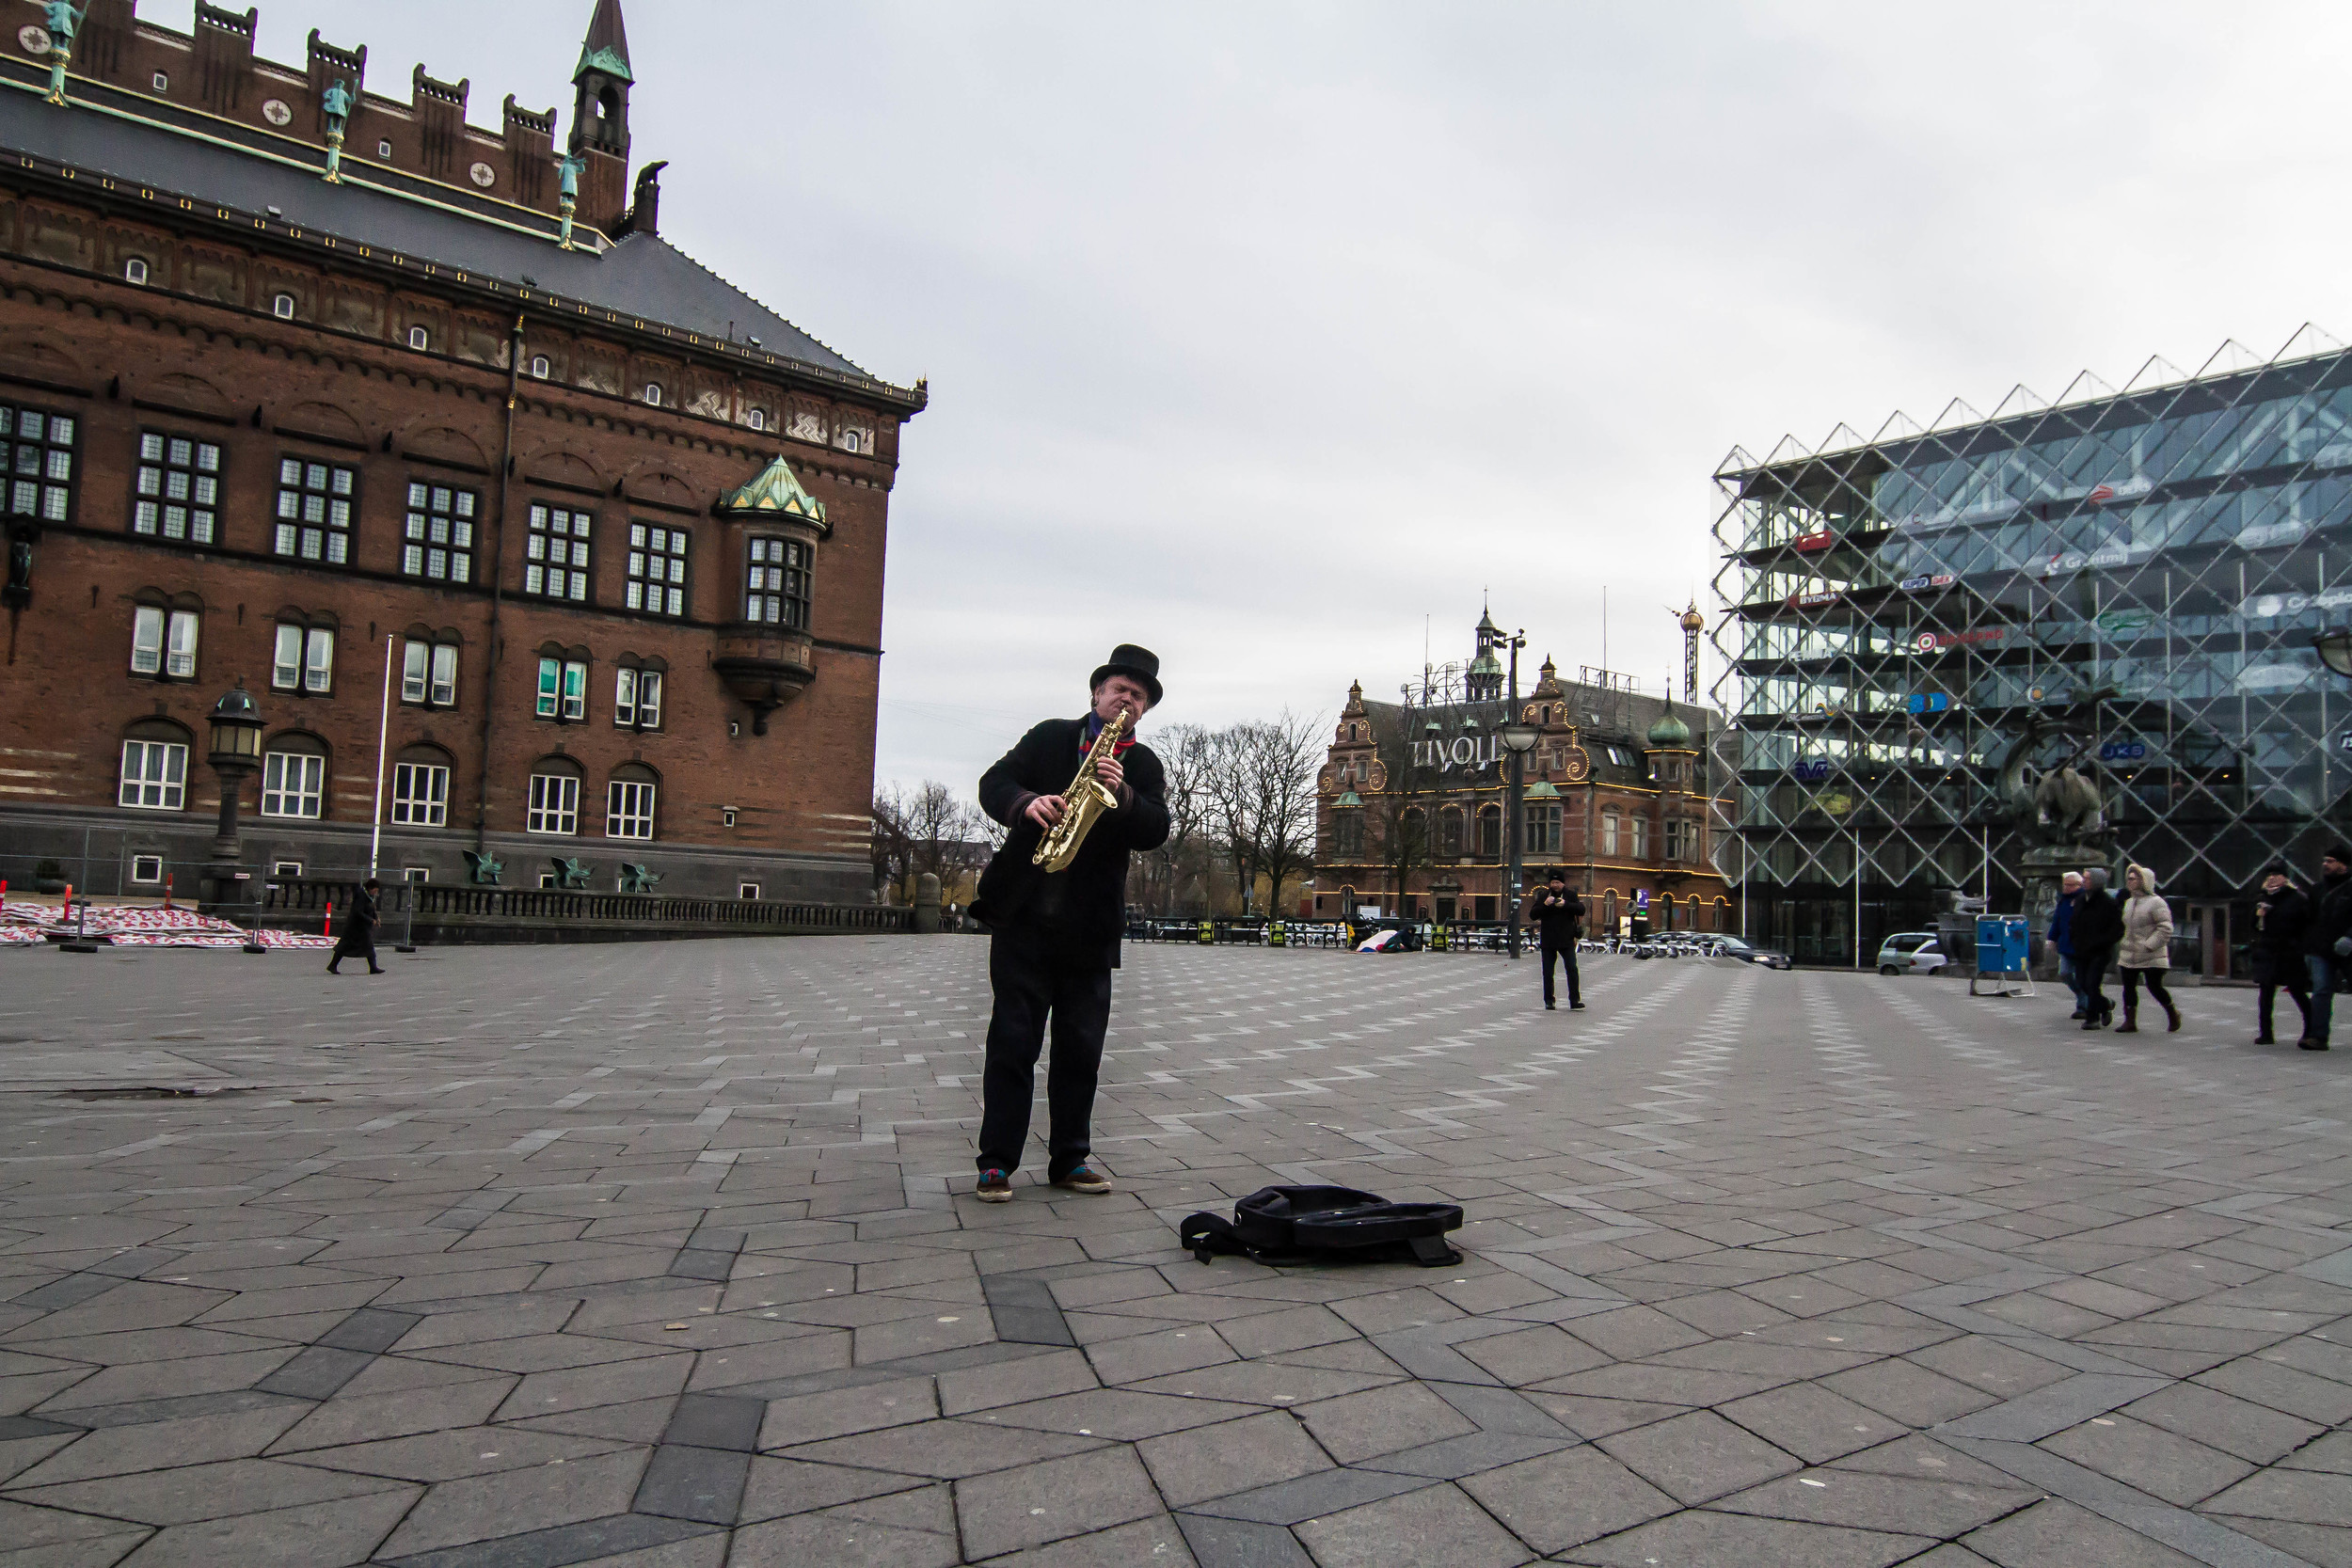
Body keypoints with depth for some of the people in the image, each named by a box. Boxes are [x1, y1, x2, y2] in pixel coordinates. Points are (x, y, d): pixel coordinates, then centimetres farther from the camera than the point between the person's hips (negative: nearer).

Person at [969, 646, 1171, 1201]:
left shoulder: (1144, 766, 10)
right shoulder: (1049, 736, 8)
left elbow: (1154, 833, -4)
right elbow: (994, 782, -1)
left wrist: (1122, 794, -21)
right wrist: (1027, 801, -21)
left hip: (1090, 928, 2)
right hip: (1024, 913, -2)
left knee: (1081, 1048, 6)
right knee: (1012, 1041, 0)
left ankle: (1070, 1159, 18)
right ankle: (996, 1163, 7)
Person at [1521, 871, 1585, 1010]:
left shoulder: (1571, 896, 6)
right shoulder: (1543, 896, 9)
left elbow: (1581, 910, -8)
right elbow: (1532, 915, 1)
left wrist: (1565, 904, -20)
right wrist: (1545, 905, -14)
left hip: (1566, 940, -1)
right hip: (1547, 940, 2)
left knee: (1572, 969, -9)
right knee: (1548, 972, 5)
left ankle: (1575, 1001, -8)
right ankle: (1548, 1001, 14)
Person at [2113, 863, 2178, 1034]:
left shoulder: (2156, 903, -10)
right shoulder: (2129, 902, 14)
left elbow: (2165, 929, -16)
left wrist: (2148, 945, -20)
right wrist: (2124, 944, 15)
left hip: (2152, 957, -7)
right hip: (2128, 956, 7)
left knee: (2155, 987, -2)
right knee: (2128, 988, 2)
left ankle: (2172, 1013, 24)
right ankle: (2130, 1021, 6)